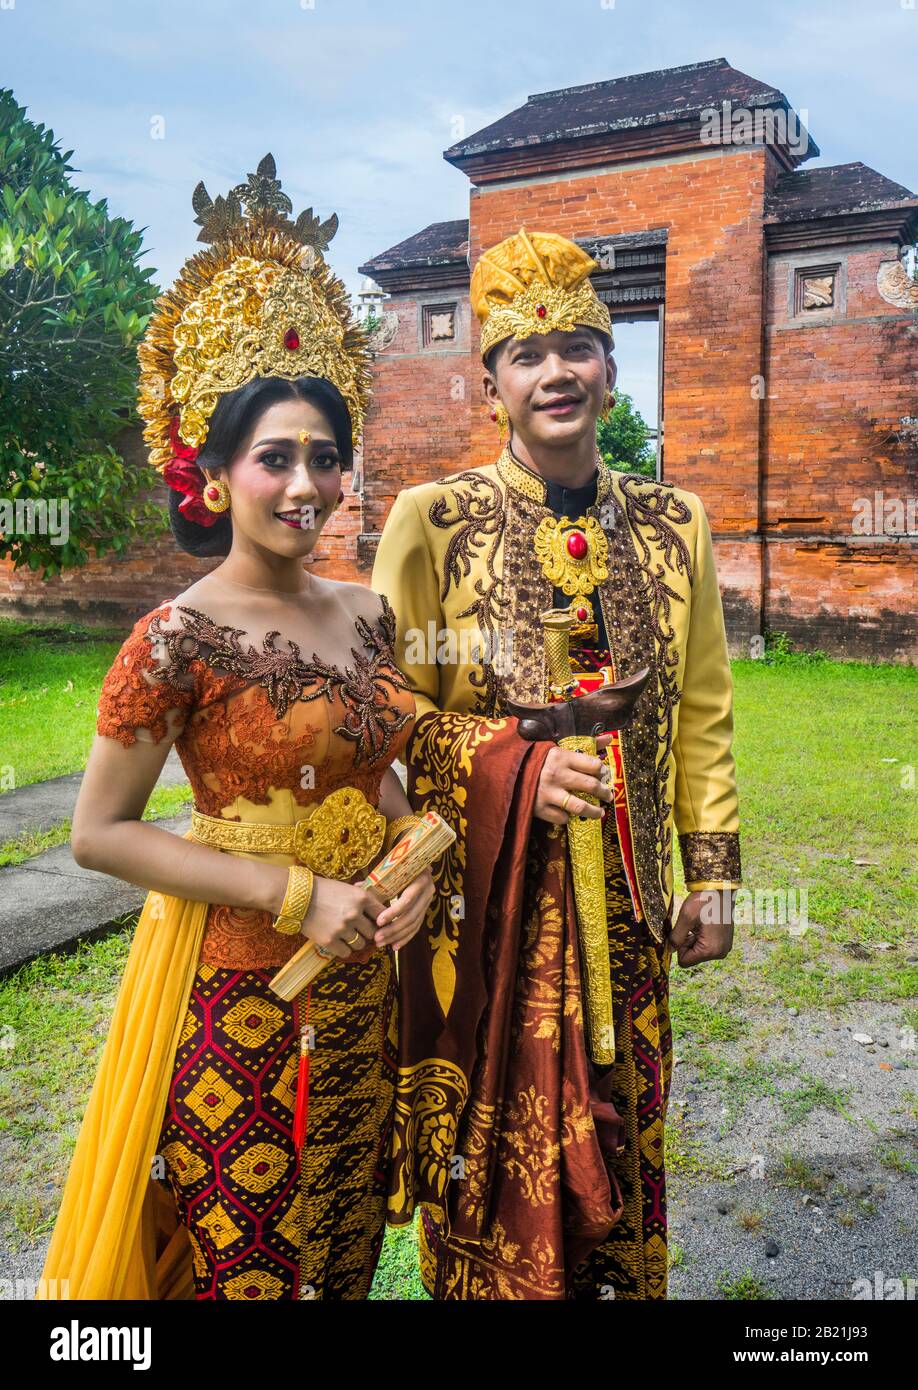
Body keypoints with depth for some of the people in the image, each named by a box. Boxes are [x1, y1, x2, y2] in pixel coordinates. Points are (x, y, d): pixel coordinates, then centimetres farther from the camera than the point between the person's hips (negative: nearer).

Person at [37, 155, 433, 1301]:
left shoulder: (365, 614, 2)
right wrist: (296, 896, -19)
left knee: (344, 1244, 21)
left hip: (358, 985, 6)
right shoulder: (182, 637, -16)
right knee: (236, 1258, 11)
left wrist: (411, 858, -5)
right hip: (232, 995, -5)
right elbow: (99, 834, -14)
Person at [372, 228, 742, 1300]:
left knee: (619, 1132, 15)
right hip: (480, 890, -2)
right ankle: (482, 1281, 36)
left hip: (621, 888, 3)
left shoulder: (673, 523, 5)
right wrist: (516, 768, -16)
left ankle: (616, 1280, 39)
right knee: (488, 1141, 10)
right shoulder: (431, 520, -5)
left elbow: (701, 713, 8)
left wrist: (713, 873, 6)